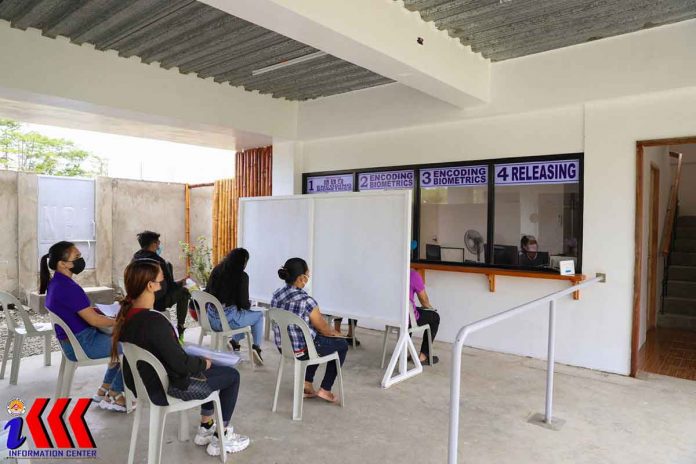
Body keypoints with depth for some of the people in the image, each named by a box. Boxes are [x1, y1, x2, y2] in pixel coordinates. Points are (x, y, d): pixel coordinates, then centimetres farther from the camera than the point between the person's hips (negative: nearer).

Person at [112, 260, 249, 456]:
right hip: (165, 388, -9)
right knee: (232, 375, 9)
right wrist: (203, 363, -10)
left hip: (142, 381, 9)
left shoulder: (126, 313, -7)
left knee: (215, 370, 27)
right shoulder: (154, 321, -34)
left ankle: (205, 429, 37)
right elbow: (182, 365, -27)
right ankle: (220, 439, 20)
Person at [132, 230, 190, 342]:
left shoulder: (135, 258, -1)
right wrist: (181, 283, 6)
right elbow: (171, 286, -14)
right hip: (157, 303, -6)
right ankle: (180, 328, 19)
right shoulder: (158, 260, -21)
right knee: (183, 292, 16)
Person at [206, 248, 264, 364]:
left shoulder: (216, 270, 6)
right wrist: (249, 304, 14)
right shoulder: (242, 276, -10)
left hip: (211, 320, 6)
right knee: (259, 315, 21)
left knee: (242, 315, 33)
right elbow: (244, 304, -10)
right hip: (228, 320, -6)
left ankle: (235, 342, 19)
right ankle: (257, 347, 14)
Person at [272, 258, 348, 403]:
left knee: (317, 337, 33)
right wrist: (336, 333, 11)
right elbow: (324, 329, -12)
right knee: (342, 344, 17)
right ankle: (325, 390, 19)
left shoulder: (276, 294, -3)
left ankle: (307, 383, 28)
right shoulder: (306, 301, -27)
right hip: (301, 350, -7)